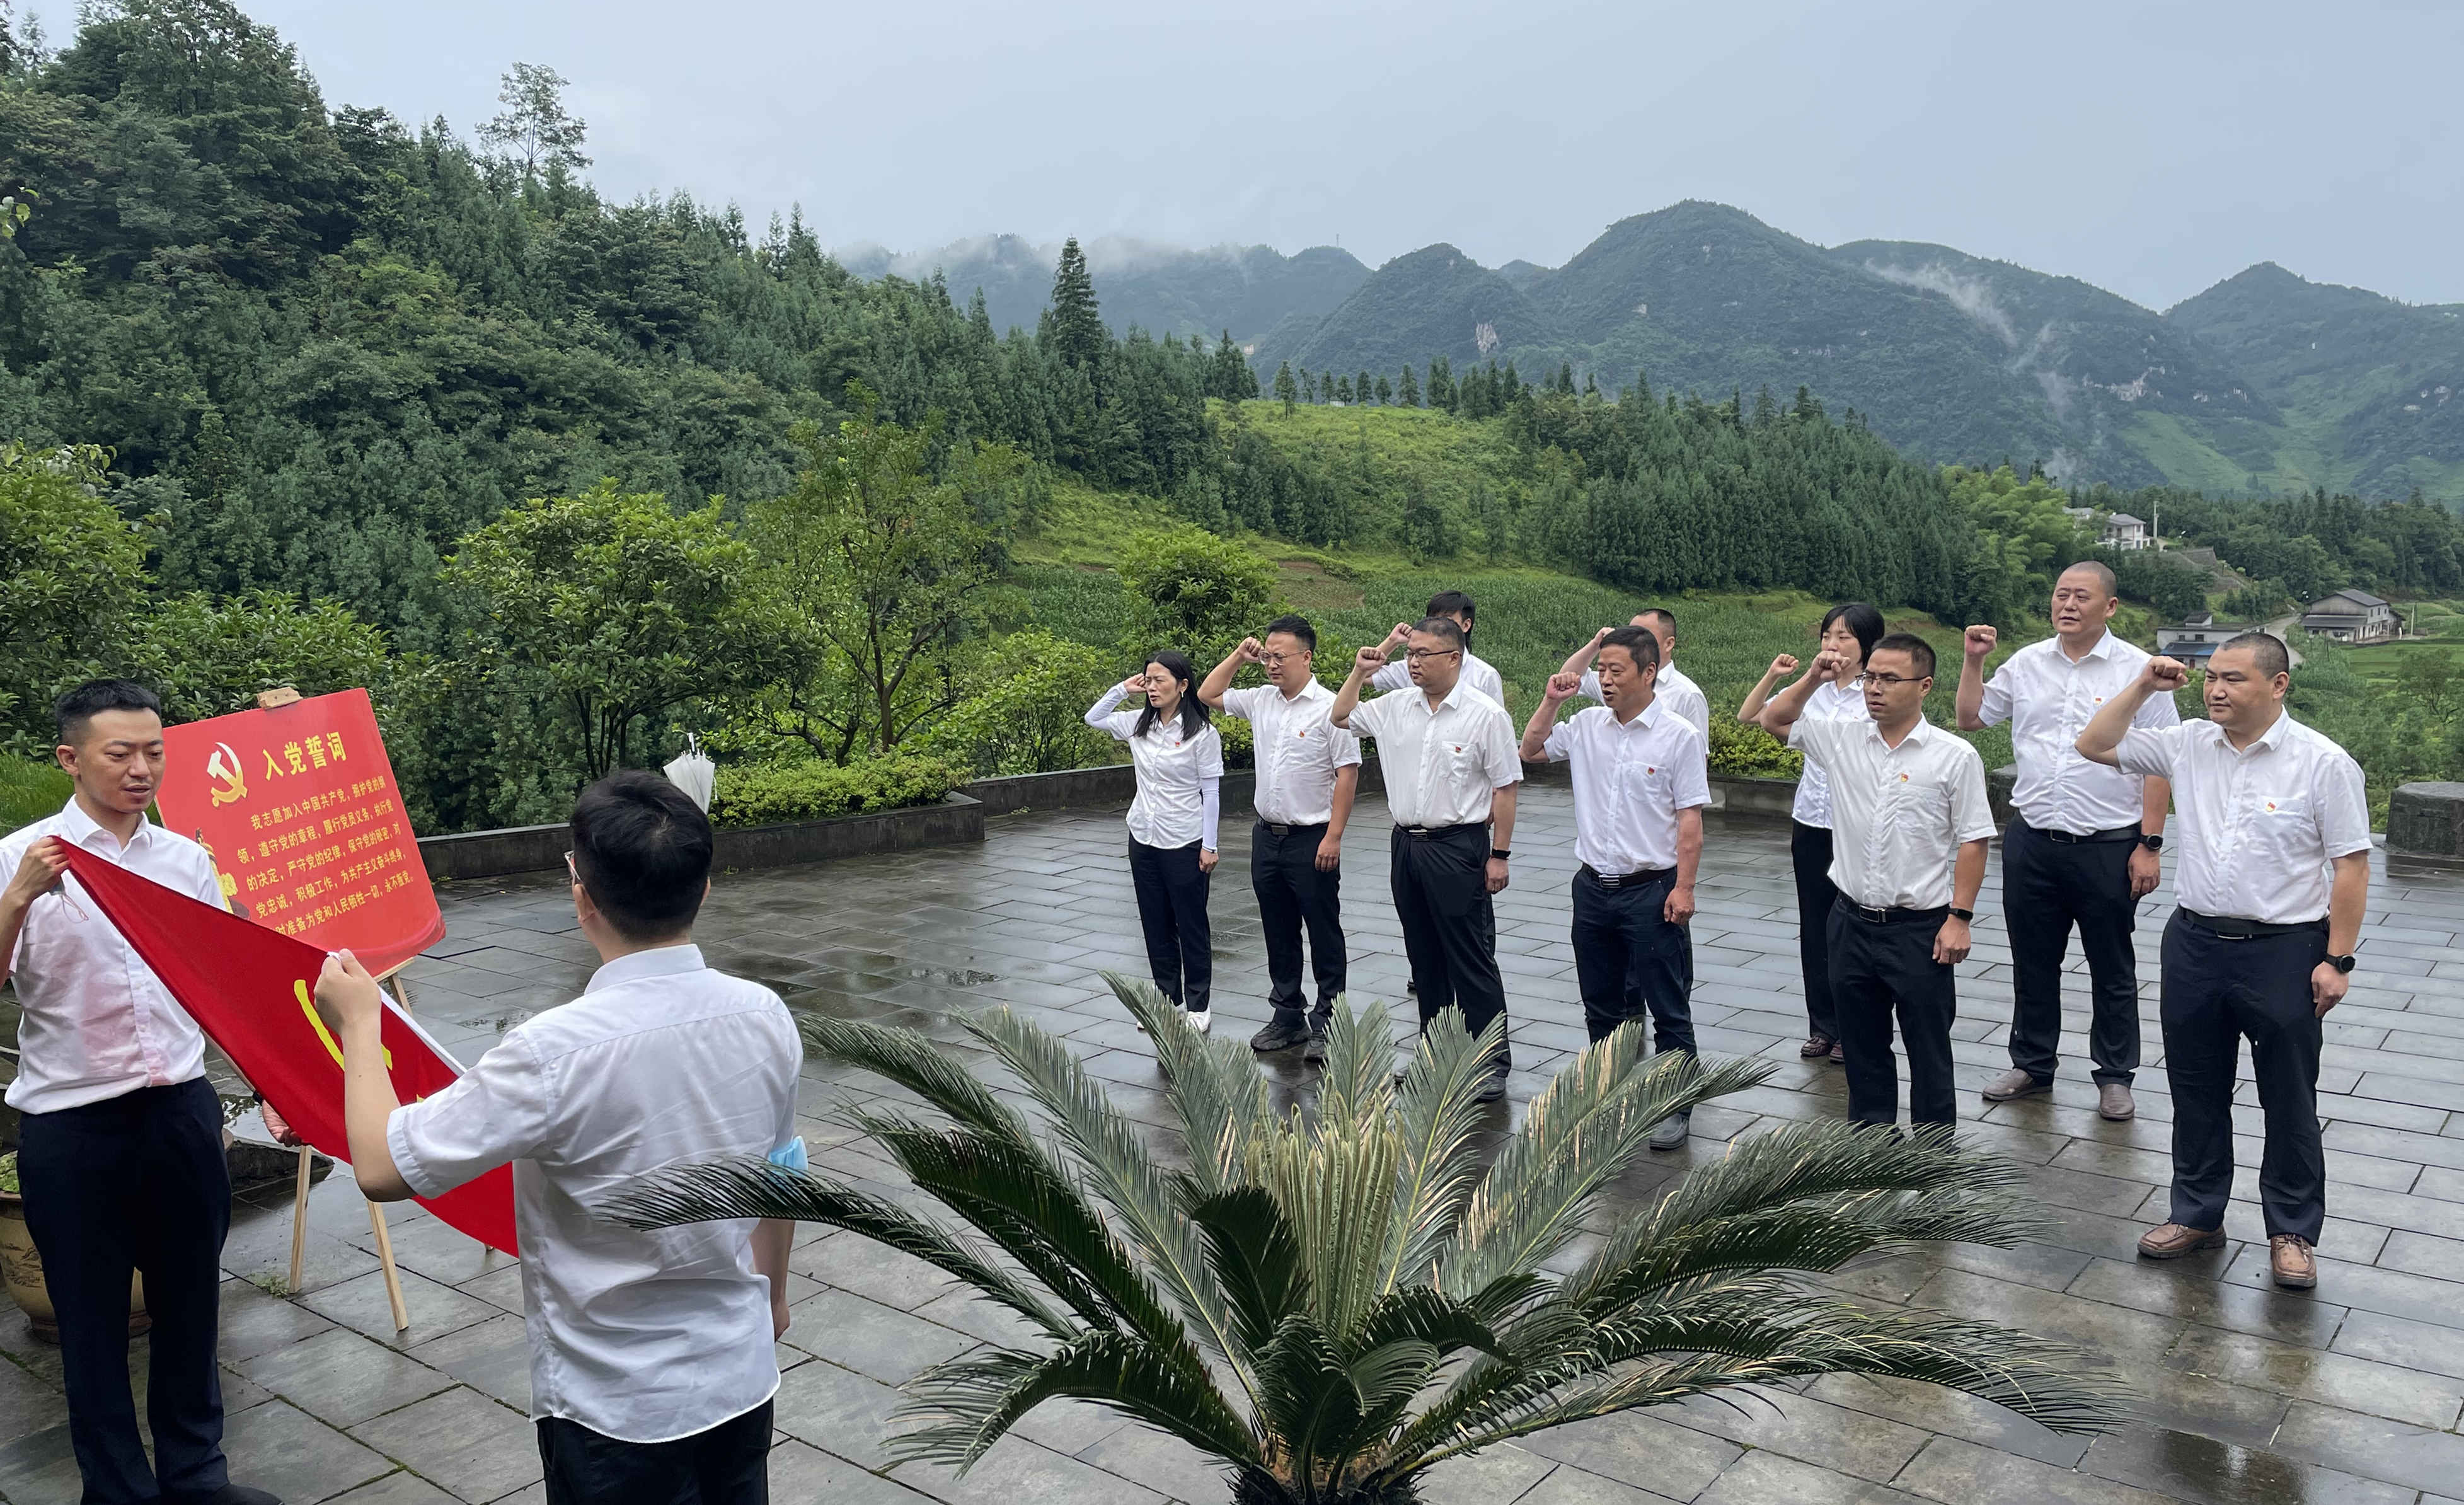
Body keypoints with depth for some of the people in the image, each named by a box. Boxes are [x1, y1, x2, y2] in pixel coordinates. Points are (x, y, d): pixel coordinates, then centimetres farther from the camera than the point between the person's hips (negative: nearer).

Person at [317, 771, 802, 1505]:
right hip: (742, 1379, 5)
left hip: (617, 1407, -5)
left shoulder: (557, 1052, -26)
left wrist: (359, 1023, -2)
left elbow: (382, 1166, -17)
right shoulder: (764, 1015, -10)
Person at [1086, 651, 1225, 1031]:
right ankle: (1167, 999, 25)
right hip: (1143, 839, 6)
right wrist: (1122, 689, 2)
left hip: (1185, 843, -6)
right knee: (1156, 925, 13)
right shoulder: (1139, 723, 3)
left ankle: (1198, 1004, 18)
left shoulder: (1202, 733, -12)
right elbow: (1094, 719, 15)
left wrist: (1209, 845, -10)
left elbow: (1211, 792, -9)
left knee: (1191, 925, 6)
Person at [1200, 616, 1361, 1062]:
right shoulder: (1261, 700, 7)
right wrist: (1238, 657, 7)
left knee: (1324, 934, 3)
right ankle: (1288, 1017, 26)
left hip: (1312, 840, -7)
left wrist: (1333, 837, -18)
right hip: (1267, 837, 7)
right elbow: (1208, 695, 19)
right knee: (1279, 933, 15)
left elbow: (1347, 774, -14)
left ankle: (1326, 1024, 11)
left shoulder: (1329, 708, -13)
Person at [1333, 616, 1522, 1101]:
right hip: (1407, 843, 6)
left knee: (1471, 960, -2)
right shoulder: (1397, 707, 6)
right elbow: (1340, 717, 20)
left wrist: (1499, 855, -11)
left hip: (1458, 847, -6)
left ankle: (1492, 1063, 7)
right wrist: (1359, 674, 6)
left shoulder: (1485, 715, -10)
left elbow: (1504, 789, -9)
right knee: (1424, 956, 15)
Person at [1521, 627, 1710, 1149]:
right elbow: (1531, 750, 16)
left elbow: (1690, 819, -10)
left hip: (1651, 890, -5)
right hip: (1594, 886, 6)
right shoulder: (1587, 725, 5)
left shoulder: (1678, 735, -9)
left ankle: (1674, 1107, 13)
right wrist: (1551, 701, 4)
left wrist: (1683, 887, -15)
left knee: (1667, 1009, 2)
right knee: (1602, 1004, 16)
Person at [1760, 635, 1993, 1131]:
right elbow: (1774, 719, 15)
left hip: (1920, 927, -4)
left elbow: (1972, 842, -7)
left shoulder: (1954, 756, -7)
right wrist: (1813, 679, 0)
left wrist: (1960, 917, -11)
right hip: (1853, 921, 4)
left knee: (1928, 1050, 6)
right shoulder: (1842, 739, 4)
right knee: (1861, 1044, 15)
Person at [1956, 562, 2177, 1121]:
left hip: (2108, 845, -4)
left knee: (2112, 969, 10)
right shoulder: (2026, 664, 6)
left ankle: (2114, 1076, 24)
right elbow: (1970, 719, 16)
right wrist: (1973, 661, 3)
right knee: (2033, 963, 15)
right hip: (2031, 842, 4)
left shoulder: (2138, 670, -6)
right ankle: (2032, 1064, 30)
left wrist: (2149, 845, -11)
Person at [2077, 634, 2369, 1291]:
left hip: (2285, 952, -4)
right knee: (2196, 1090, 15)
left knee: (2289, 1100, 8)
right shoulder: (2189, 745, 2)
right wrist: (2143, 687, -3)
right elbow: (2096, 745, 7)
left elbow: (2350, 867, -9)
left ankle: (2293, 1231, 24)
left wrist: (2337, 960, -11)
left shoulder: (2323, 763, -10)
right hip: (2195, 942, 4)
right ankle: (2197, 1213, 30)